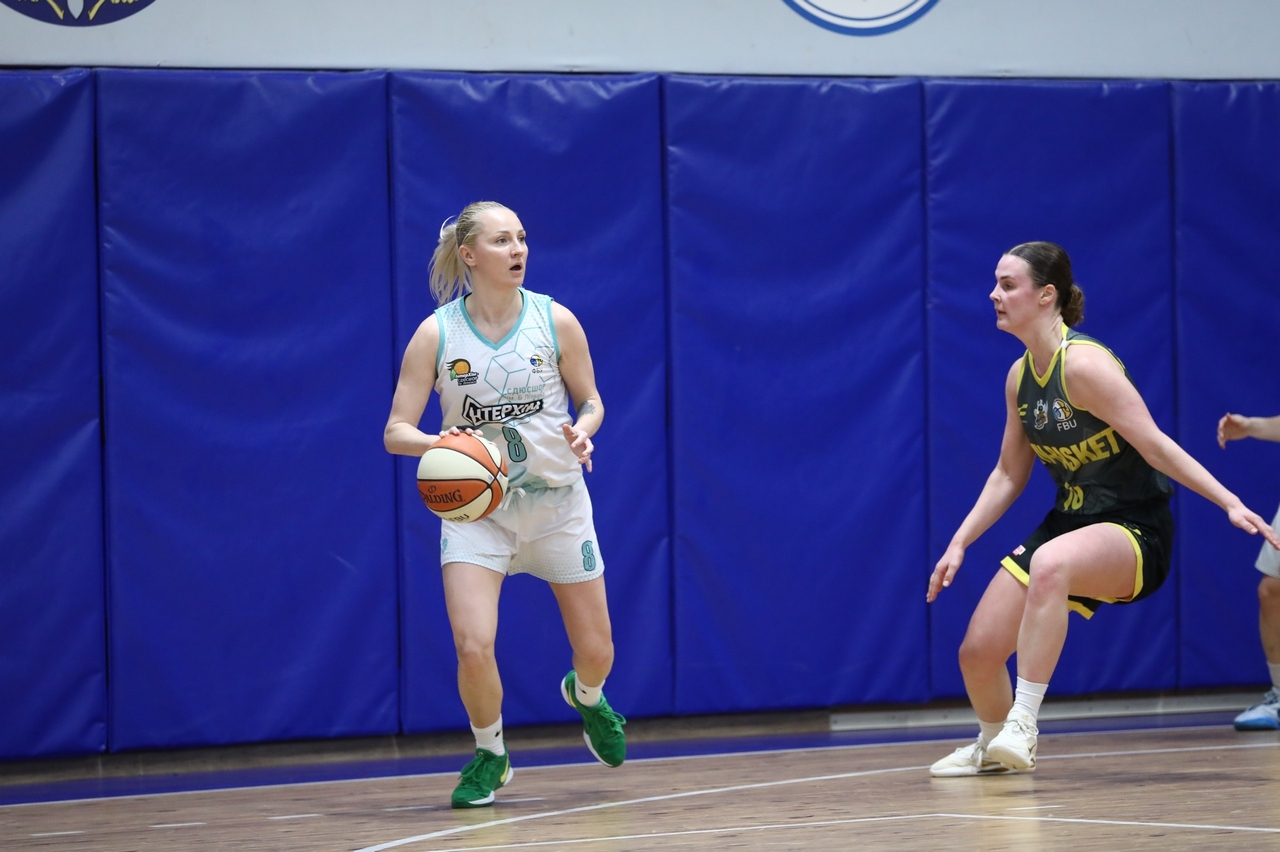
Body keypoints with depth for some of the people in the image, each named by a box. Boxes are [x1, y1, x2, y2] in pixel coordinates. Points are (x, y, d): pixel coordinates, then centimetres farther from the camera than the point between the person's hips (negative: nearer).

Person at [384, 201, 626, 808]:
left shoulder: (555, 320, -7)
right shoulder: (436, 333, -10)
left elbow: (590, 400, 5)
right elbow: (396, 431, -9)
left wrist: (582, 432, -18)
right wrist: (440, 444, -30)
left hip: (556, 501, 1)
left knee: (595, 650, 7)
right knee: (473, 645, -19)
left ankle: (586, 696, 47)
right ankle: (490, 754, 10)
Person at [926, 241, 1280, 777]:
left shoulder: (1083, 363, -20)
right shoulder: (1020, 376, 6)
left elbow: (1155, 445, -22)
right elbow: (1010, 473, 16)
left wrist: (1230, 503, -29)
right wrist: (959, 543, 10)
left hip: (1134, 528, -8)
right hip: (1069, 525, 8)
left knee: (1050, 563, -41)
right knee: (978, 652, 0)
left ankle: (1022, 724, -37)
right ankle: (992, 748, 32)